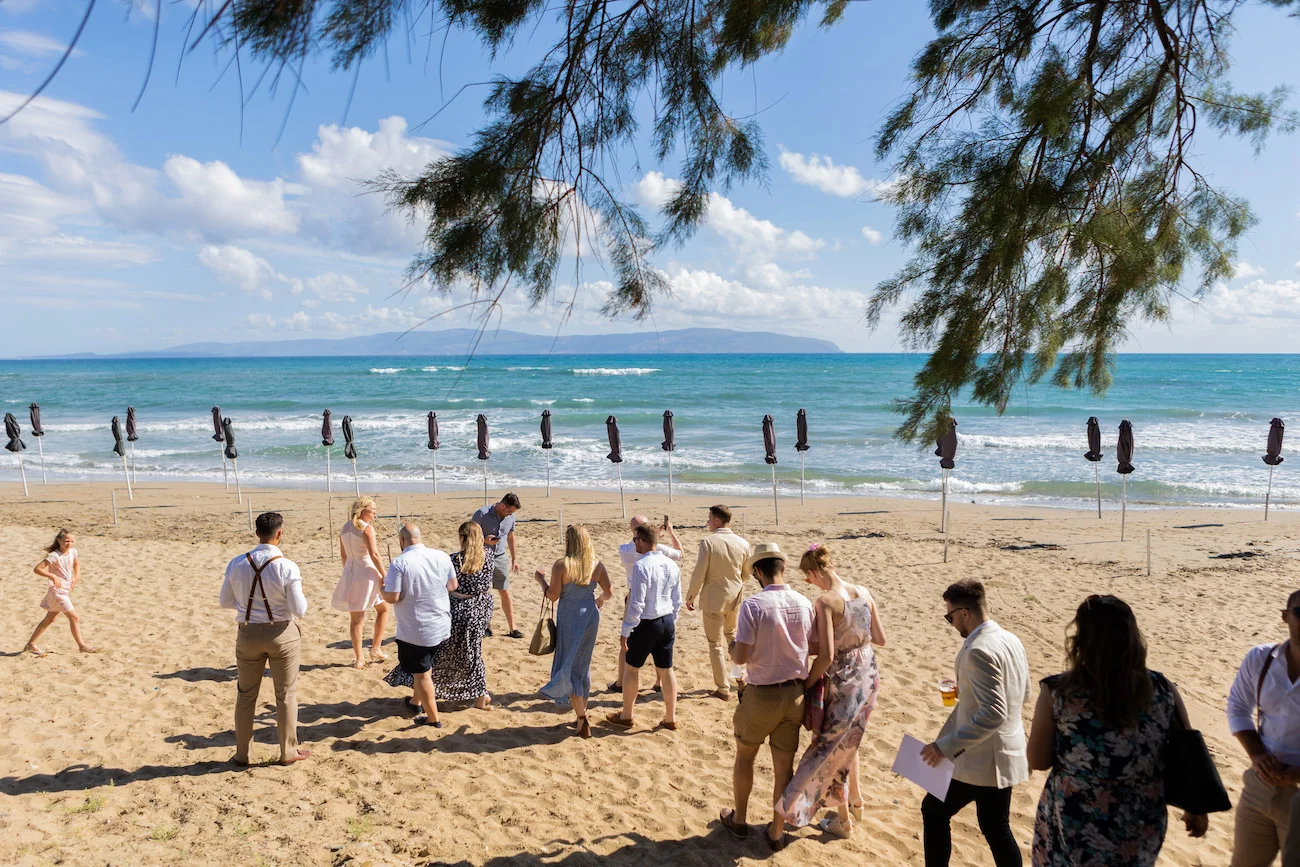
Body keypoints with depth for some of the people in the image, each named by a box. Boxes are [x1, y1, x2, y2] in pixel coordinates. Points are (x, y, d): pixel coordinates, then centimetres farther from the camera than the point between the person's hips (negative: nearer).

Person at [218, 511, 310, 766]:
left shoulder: (237, 563, -6)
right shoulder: (287, 567, -18)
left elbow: (225, 601, 5)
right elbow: (299, 611, -15)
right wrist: (300, 598, 5)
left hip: (248, 633, 3)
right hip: (282, 633, -3)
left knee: (246, 694, 18)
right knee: (286, 694, 12)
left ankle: (241, 754, 29)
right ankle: (288, 751, 23)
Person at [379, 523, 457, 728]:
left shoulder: (399, 563, -19)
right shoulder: (441, 556, -4)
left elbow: (392, 598, -20)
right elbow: (453, 586, 4)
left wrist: (381, 587, 0)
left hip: (414, 631, -6)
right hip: (441, 626, 6)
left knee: (421, 673, 8)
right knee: (423, 666, 27)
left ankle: (433, 718, 16)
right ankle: (417, 701, 44)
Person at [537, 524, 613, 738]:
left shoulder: (561, 565, -17)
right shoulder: (597, 565, -4)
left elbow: (553, 596, -13)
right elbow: (609, 592, 2)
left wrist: (541, 580, 4)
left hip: (569, 618, -5)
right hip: (590, 615, 5)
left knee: (569, 667, 7)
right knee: (583, 665, 20)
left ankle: (582, 719, 3)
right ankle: (582, 713, 29)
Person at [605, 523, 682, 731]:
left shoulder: (641, 566, -20)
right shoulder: (672, 565, 2)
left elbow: (636, 604, -21)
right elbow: (677, 600, 9)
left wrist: (625, 631, -14)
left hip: (646, 623, -6)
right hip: (668, 621, 6)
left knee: (632, 668, 11)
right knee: (666, 669, 14)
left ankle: (626, 716, 25)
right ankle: (670, 719, 21)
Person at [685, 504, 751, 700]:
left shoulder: (708, 542, -19)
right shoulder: (742, 543, -5)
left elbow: (699, 574, -17)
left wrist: (690, 597, -3)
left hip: (713, 599, -4)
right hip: (734, 599, 4)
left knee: (715, 644, 9)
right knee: (732, 635, 29)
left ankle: (723, 689, 14)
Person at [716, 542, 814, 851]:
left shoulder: (753, 605, -21)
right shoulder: (804, 604, -6)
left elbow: (741, 657, -19)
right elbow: (811, 648, 6)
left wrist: (732, 646, 2)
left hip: (762, 695, -3)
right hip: (795, 694, 4)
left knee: (744, 756, 20)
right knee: (784, 765, 15)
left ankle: (738, 819, 36)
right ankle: (777, 832, 26)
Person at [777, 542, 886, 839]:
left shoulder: (825, 602, -22)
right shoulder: (863, 592, -3)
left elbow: (826, 656, -25)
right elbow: (880, 638, 4)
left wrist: (806, 685, -11)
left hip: (844, 680, -7)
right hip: (869, 673, 7)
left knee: (832, 746, 14)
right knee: (848, 741, 27)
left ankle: (843, 821, 26)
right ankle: (856, 802, 43)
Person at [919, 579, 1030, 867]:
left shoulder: (979, 651, -24)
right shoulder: (1011, 640, 4)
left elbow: (993, 714, -29)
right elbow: (1022, 695, 17)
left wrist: (947, 745, -27)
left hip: (982, 759, -8)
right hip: (1004, 753, 8)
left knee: (934, 811, 9)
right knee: (996, 828, 18)